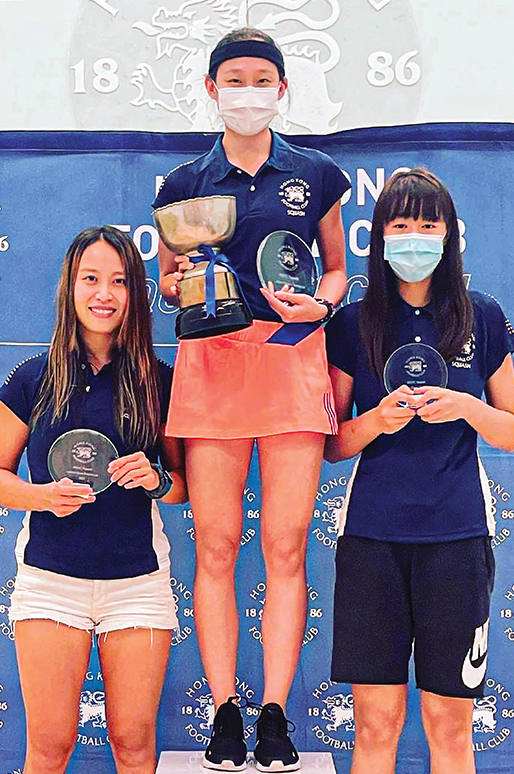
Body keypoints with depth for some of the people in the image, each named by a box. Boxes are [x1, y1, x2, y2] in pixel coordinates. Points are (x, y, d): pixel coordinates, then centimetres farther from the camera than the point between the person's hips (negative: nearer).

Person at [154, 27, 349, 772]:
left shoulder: (315, 173, 11)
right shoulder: (186, 182, 10)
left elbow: (337, 267, 17)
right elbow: (166, 278, 18)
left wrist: (319, 304, -4)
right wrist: (178, 284, -5)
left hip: (293, 356, 0)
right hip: (212, 360, 0)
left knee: (286, 546, -3)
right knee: (216, 546, -2)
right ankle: (225, 714, 6)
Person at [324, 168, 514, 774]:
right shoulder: (352, 325, 6)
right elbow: (332, 444, 8)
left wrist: (464, 407, -9)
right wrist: (379, 420, -11)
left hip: (457, 536, 0)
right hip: (372, 536, 0)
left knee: (450, 723, 5)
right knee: (375, 722, 2)